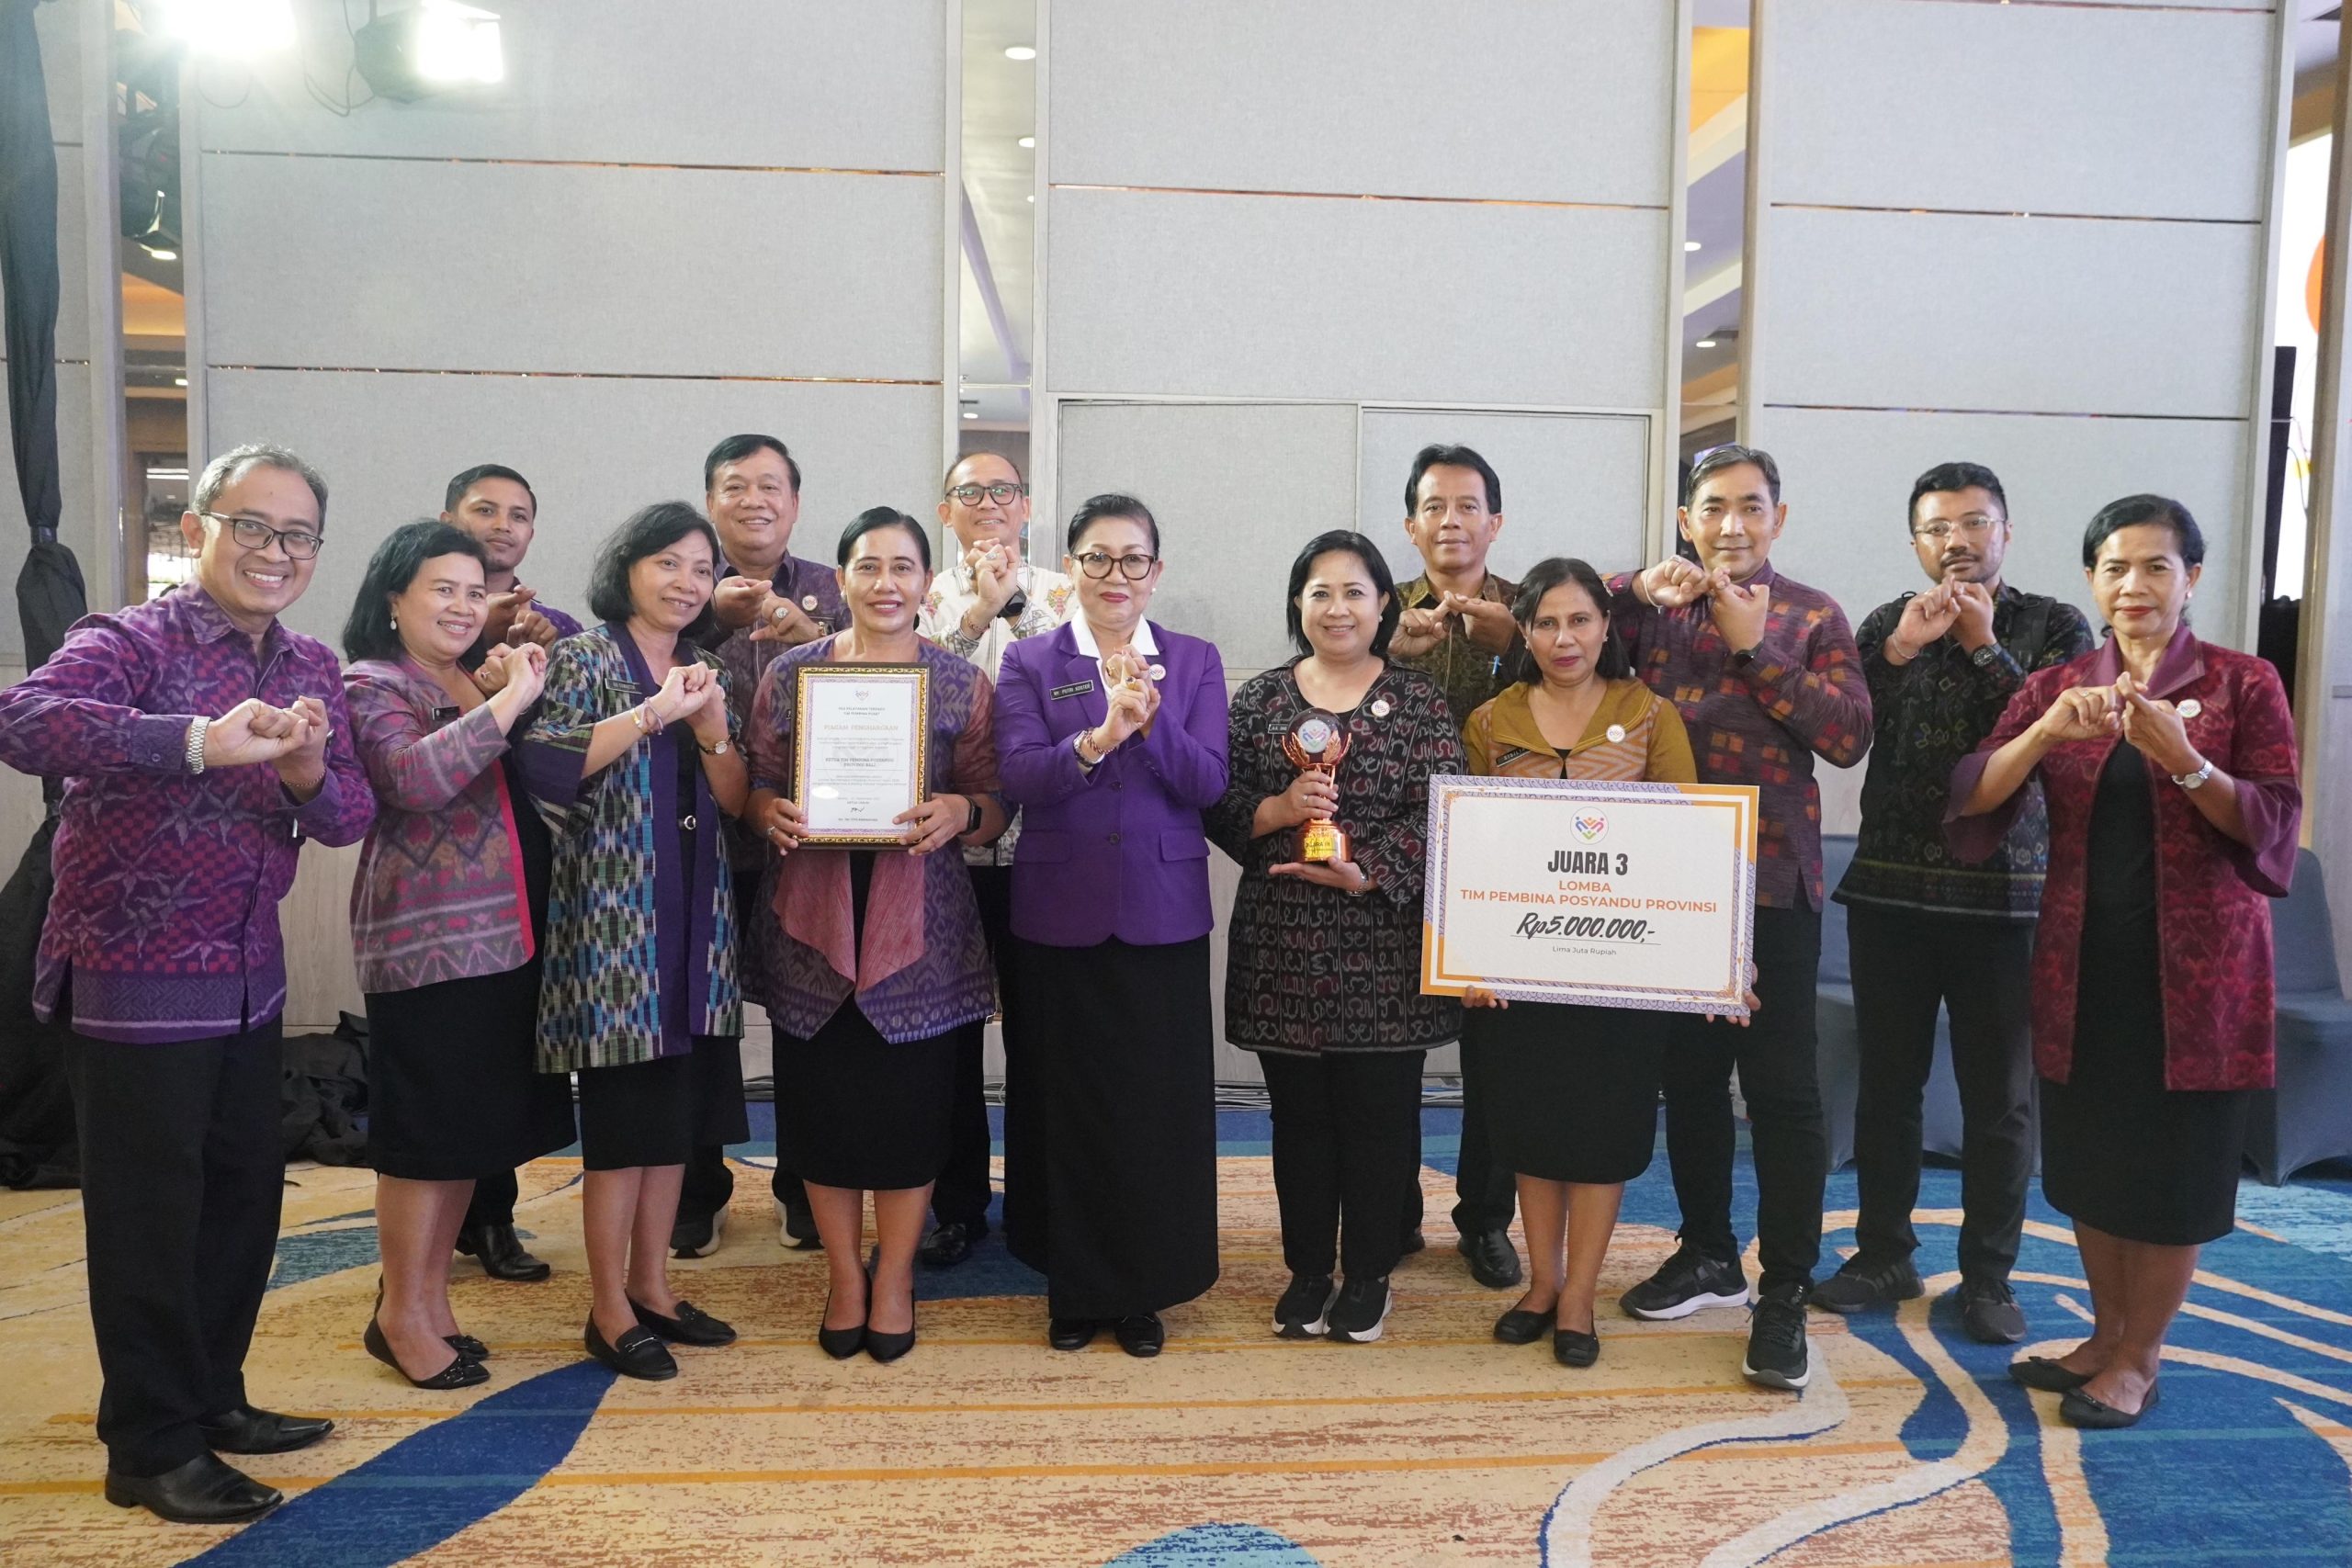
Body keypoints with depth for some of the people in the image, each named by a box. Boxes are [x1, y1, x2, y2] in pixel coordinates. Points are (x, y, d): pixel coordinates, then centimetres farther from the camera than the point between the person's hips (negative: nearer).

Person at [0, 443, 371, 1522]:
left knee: (245, 1191, 17)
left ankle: (212, 1396, 36)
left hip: (248, 977, 7)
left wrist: (310, 776, -22)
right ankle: (151, 1447, 21)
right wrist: (200, 740, -45)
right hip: (132, 979, -7)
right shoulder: (130, 643, -15)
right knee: (151, 1212, 4)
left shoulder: (313, 671, 6)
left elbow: (351, 818, 0)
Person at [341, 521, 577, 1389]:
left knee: (473, 1126, 13)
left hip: (504, 937, 7)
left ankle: (432, 1295, 26)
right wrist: (510, 700, -23)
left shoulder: (485, 680, 16)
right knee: (426, 1130, 0)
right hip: (425, 942, -7)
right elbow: (414, 777, -25)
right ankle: (402, 1315, 15)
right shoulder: (371, 687, -6)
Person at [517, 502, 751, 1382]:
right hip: (611, 919, -6)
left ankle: (652, 1286, 23)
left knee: (678, 1111, 10)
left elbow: (736, 803, 9)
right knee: (621, 1115, -2)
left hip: (695, 919, 6)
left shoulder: (706, 671, 14)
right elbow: (542, 763, -18)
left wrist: (713, 732, -9)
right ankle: (610, 1310, 10)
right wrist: (654, 714, -23)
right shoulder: (583, 658, -2)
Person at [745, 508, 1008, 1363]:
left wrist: (960, 812, -16)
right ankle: (844, 1274, 26)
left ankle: (894, 1276, 24)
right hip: (815, 920, 1)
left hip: (920, 925, -1)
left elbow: (997, 803, 4)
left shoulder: (962, 682, 4)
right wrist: (773, 814, -11)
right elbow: (755, 786, 10)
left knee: (909, 1104, 4)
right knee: (823, 1101, 6)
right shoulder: (790, 673, 6)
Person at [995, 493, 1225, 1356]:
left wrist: (1149, 722, -21)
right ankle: (1073, 1288, 23)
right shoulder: (1030, 662, 3)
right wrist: (1098, 738, -27)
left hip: (1162, 913, 1)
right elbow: (1020, 777, -11)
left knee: (1158, 1104, 5)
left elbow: (1207, 781, -5)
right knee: (1068, 1104, 7)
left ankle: (1142, 1289, 21)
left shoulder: (1195, 662, 7)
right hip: (1061, 913, 0)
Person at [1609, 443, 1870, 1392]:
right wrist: (1638, 591, -16)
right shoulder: (1652, 610, 8)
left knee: (1781, 1086, -1)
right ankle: (1708, 1254, 30)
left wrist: (1754, 645, -13)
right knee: (1688, 1073, 14)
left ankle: (1785, 1293, 10)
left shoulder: (1811, 618, 2)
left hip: (1772, 884, -3)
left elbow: (1849, 736, -10)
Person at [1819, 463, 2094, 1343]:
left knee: (2000, 1096, 5)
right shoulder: (1886, 626, 8)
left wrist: (1985, 647, -13)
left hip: (2003, 896, -2)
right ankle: (1884, 1255, 23)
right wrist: (1898, 651, -15)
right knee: (1887, 1083, 9)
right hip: (1891, 890, 2)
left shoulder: (2054, 627, 3)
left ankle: (1988, 1275, 18)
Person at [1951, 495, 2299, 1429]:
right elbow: (1972, 799, -5)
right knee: (2090, 1159, 11)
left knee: (2174, 1163, 3)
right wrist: (2048, 731, -22)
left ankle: (2138, 1361, 18)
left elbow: (2275, 826, -8)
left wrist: (2183, 760, -24)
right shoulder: (2057, 688, 7)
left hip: (2195, 961, -3)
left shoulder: (2243, 684, -1)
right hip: (2084, 960, 3)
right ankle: (2107, 1334, 28)